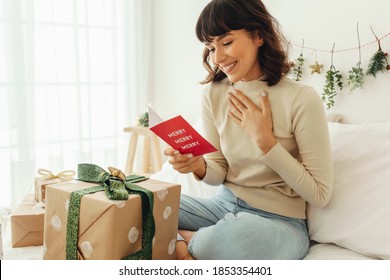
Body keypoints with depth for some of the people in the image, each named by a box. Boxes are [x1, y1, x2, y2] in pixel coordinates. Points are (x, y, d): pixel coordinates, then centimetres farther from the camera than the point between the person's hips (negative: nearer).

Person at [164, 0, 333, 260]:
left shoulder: (302, 99, -15)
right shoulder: (214, 94, -1)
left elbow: (320, 194, -11)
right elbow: (218, 173, 4)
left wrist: (265, 140, -19)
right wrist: (198, 166, -20)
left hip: (279, 220, -3)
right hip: (224, 206, 4)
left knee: (235, 235, -37)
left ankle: (182, 240, -9)